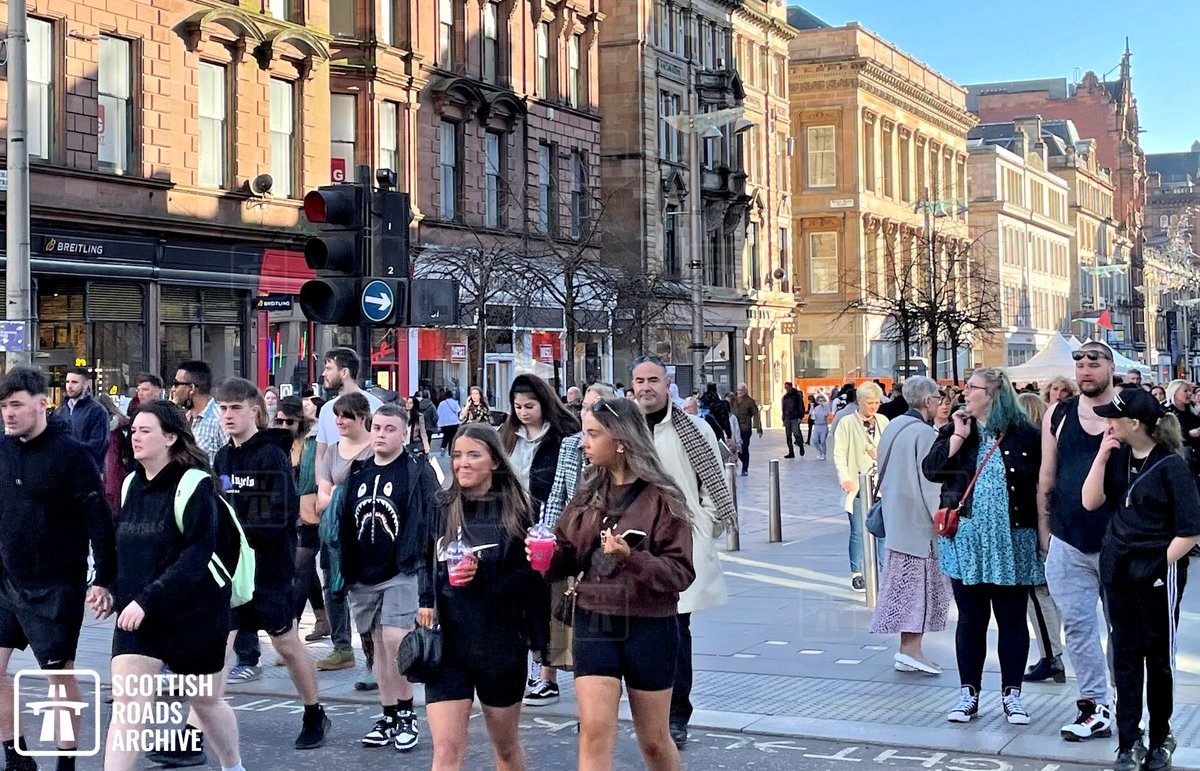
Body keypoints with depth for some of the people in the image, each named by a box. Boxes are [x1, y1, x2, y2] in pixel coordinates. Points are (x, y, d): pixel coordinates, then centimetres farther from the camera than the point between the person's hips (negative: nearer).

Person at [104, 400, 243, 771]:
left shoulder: (195, 486, -15)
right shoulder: (132, 485, 6)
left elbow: (197, 556, -22)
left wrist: (148, 600, -27)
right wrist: (122, 596, 4)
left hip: (194, 615, -5)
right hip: (136, 616, 5)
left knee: (207, 701, 14)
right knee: (126, 704, -7)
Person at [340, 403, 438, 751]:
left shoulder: (418, 472, -4)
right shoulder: (357, 474, 12)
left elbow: (431, 522, -8)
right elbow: (345, 524, 15)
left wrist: (421, 562, -14)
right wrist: (345, 572, 12)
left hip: (401, 572, -6)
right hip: (363, 575, 6)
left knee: (395, 638, -16)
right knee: (379, 644, 10)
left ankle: (407, 715, -1)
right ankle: (389, 716, 19)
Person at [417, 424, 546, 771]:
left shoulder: (516, 511, -4)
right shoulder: (441, 510, 4)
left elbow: (532, 575, -8)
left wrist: (483, 573, -20)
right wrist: (426, 604, 0)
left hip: (501, 642, -1)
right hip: (447, 641, 1)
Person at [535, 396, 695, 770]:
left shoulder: (660, 497, -10)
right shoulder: (589, 493, 5)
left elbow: (680, 571, -14)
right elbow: (567, 551, 11)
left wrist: (632, 559, -29)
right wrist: (546, 556, -11)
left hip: (648, 627, -3)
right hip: (593, 624, 4)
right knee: (594, 732, -7)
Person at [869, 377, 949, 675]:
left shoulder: (893, 427, 9)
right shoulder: (925, 434, -17)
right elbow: (930, 483, -18)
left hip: (896, 517, 9)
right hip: (919, 520, -9)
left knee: (905, 583, 12)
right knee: (922, 583, -2)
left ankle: (907, 649, 14)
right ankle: (911, 650, -3)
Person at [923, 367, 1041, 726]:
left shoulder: (1024, 434, -3)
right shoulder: (956, 429, 6)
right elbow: (931, 469, -5)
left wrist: (1041, 531, -6)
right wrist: (958, 436, -11)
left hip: (1012, 543, -2)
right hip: (967, 541, 2)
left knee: (1012, 620, 6)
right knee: (970, 619, 9)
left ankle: (1012, 693, 16)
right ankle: (969, 694, 16)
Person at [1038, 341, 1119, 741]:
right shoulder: (1058, 415, 6)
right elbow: (1047, 476, 11)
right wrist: (1043, 527, 9)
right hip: (1068, 542, 3)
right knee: (1077, 626, 4)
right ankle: (1095, 708, 12)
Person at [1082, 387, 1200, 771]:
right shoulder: (1117, 456, 2)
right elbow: (1091, 501, -6)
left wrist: (1161, 564, -12)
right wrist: (1102, 455, -11)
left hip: (1159, 571, -5)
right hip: (1118, 567, 5)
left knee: (1158, 656, 9)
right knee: (1125, 653, 5)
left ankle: (1160, 737, 23)